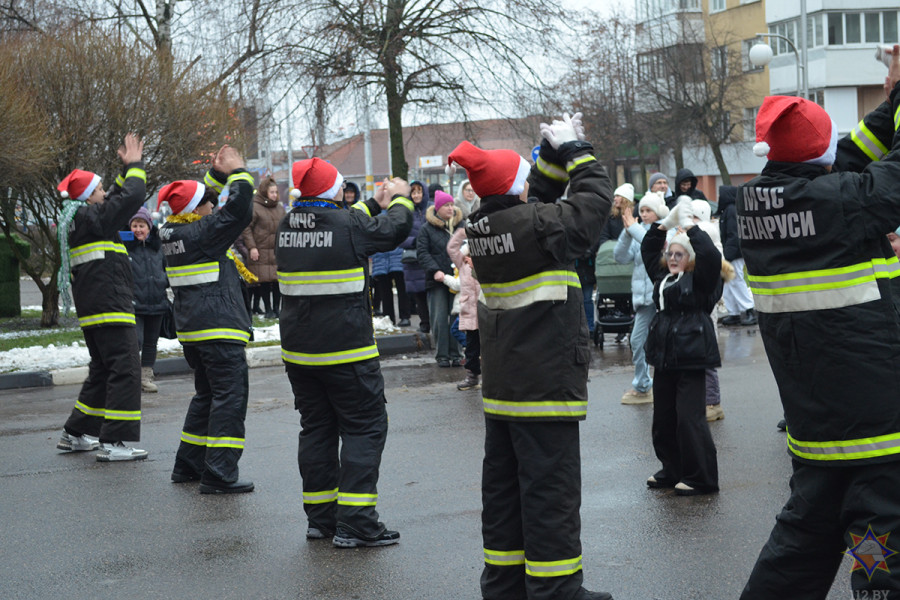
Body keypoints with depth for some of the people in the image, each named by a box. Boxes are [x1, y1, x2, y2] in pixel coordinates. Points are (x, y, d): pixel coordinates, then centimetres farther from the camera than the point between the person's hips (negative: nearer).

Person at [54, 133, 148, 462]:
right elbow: (132, 197, -16)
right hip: (111, 309, -10)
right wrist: (134, 166, 0)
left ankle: (75, 434, 25)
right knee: (125, 371, -8)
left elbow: (114, 201, 29)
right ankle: (112, 442, -10)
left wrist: (127, 170, 25)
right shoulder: (91, 218, -12)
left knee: (102, 371, 20)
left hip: (92, 311, 10)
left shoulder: (76, 221, 16)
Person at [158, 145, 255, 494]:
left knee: (207, 394, 21)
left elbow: (205, 196, 26)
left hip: (191, 328, 10)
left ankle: (188, 464, 25)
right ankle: (219, 474, -10)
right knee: (230, 396, -7)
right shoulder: (200, 233, -15)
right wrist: (237, 173, -8)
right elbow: (238, 210, -20)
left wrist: (218, 174, 19)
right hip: (219, 329, -10)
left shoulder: (173, 232, 10)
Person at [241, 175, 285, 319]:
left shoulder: (280, 208, 14)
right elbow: (246, 228, -7)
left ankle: (276, 308, 13)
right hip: (261, 251, -5)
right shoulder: (254, 207, -6)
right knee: (264, 281, -3)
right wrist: (251, 247, -13)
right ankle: (268, 310, 6)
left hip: (278, 252, 5)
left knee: (278, 281, 3)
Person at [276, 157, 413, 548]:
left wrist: (374, 203, 29)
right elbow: (395, 229, -1)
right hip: (346, 349, -7)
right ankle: (355, 522, -6)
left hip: (298, 350, 7)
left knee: (316, 428, 15)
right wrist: (400, 198, 18)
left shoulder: (288, 226, 4)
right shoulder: (348, 226, -16)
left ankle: (320, 517, 20)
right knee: (364, 427, 0)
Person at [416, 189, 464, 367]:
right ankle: (442, 355, 4)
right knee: (440, 318, -3)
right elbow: (422, 253, -2)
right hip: (437, 280, -2)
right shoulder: (427, 228, 3)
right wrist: (435, 270, -15)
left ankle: (455, 354, 10)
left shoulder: (460, 225, 10)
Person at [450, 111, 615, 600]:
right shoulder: (536, 225, -19)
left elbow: (538, 196, 19)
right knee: (550, 488, -2)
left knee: (503, 484, 14)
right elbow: (595, 198, -8)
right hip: (545, 386, -8)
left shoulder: (480, 228, 4)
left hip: (501, 389, 8)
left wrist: (554, 153, 14)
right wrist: (574, 151, 5)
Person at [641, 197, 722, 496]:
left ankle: (701, 478, 0)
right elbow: (647, 250, 24)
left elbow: (711, 256, -21)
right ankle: (673, 471, 25)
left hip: (691, 358, -8)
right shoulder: (662, 276, 15)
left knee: (690, 419, -8)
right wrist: (664, 224, 12)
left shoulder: (699, 279, -5)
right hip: (664, 358, 8)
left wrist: (688, 225, -15)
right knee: (663, 419, 12)